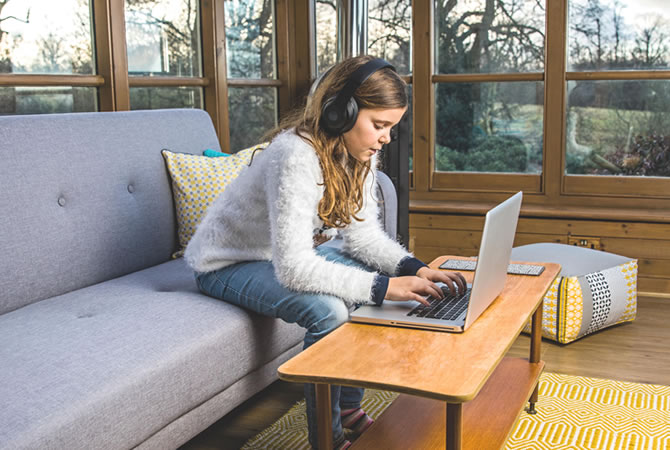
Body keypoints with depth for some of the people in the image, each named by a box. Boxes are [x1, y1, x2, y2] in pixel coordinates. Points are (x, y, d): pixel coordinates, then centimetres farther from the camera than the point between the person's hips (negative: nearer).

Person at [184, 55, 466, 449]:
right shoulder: (296, 156, -34)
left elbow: (363, 234, -3)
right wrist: (383, 286, -39)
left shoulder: (359, 153, -8)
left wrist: (413, 269, -20)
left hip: (293, 253, 8)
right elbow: (293, 267, -37)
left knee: (376, 280, -7)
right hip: (228, 263, -8)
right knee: (329, 310, -29)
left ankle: (349, 408, 9)